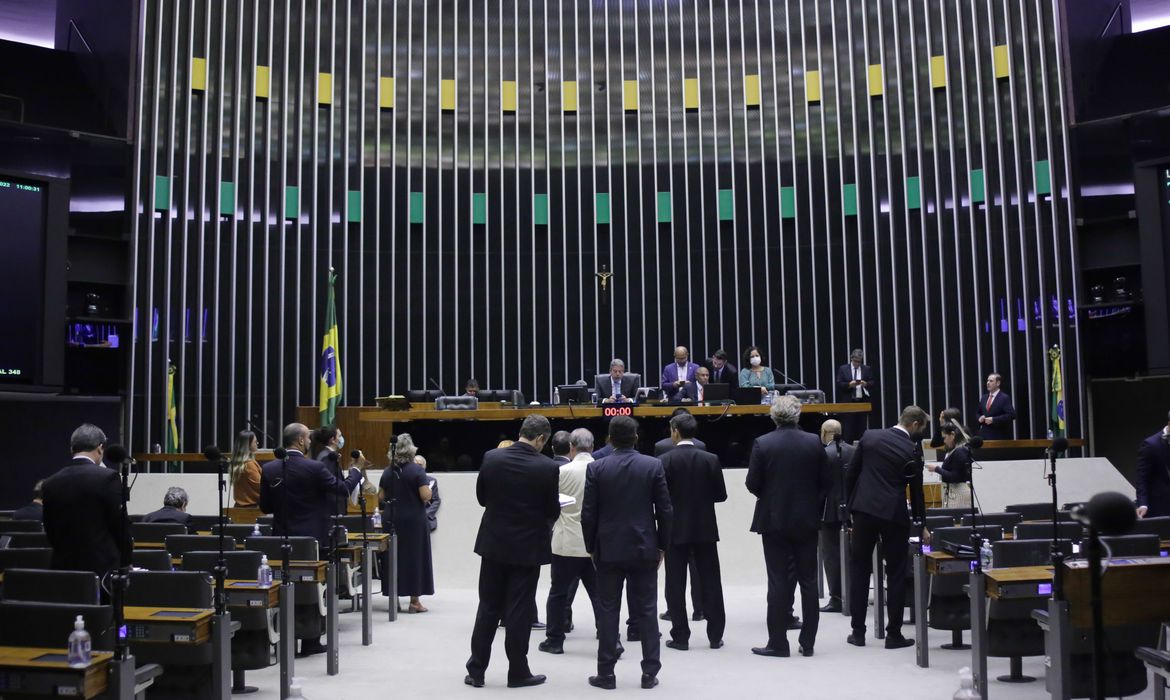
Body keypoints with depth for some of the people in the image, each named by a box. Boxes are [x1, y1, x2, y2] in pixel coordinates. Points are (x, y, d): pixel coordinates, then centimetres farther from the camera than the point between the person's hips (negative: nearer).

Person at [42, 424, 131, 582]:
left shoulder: (49, 484, 5)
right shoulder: (108, 477, -10)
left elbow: (50, 533, 10)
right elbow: (120, 524, -7)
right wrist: (126, 562, 5)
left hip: (64, 566, 5)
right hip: (103, 567, -4)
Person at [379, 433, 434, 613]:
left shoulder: (387, 472, 5)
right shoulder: (417, 470, -10)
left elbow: (381, 497, 8)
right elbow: (426, 496, -16)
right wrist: (429, 488, 4)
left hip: (391, 519, 4)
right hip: (413, 520, -4)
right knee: (415, 556, 3)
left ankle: (393, 596, 16)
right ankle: (414, 601, 5)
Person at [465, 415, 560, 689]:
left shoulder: (491, 458, -6)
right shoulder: (547, 467, -14)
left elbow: (481, 497, 4)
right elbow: (553, 511, -7)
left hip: (494, 543, 3)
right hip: (527, 546, -3)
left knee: (488, 608, 12)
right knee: (519, 611, 6)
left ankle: (476, 670, 17)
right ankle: (517, 672, 14)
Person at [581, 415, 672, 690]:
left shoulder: (596, 468, -5)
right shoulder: (653, 466, -4)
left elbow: (588, 513, -4)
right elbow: (664, 510, -3)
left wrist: (591, 548, 7)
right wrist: (662, 546, 7)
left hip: (608, 550, 0)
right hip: (644, 549, 0)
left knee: (608, 611, 7)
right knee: (646, 612, 7)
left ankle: (606, 673, 10)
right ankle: (649, 672, 11)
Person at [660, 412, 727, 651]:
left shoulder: (665, 461, -10)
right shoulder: (710, 460, -3)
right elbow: (721, 495, 0)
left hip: (676, 530, -2)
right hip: (705, 529, 2)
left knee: (676, 585, 6)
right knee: (711, 583, 10)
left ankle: (680, 636, 8)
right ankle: (715, 635, 13)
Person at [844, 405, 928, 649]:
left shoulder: (869, 436, 3)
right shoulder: (912, 450, -4)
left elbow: (850, 472, 5)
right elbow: (916, 490, 4)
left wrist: (850, 505, 14)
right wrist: (919, 523, 16)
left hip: (864, 510, 3)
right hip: (893, 513, -2)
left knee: (859, 570, 10)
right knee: (896, 574, 8)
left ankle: (858, 631, 12)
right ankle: (893, 634, 10)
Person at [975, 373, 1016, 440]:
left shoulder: (1005, 398, -6)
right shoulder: (983, 397, 15)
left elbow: (1011, 415, -15)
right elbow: (977, 412, 26)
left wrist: (993, 420, -20)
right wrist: (980, 418, 2)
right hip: (984, 435, 6)